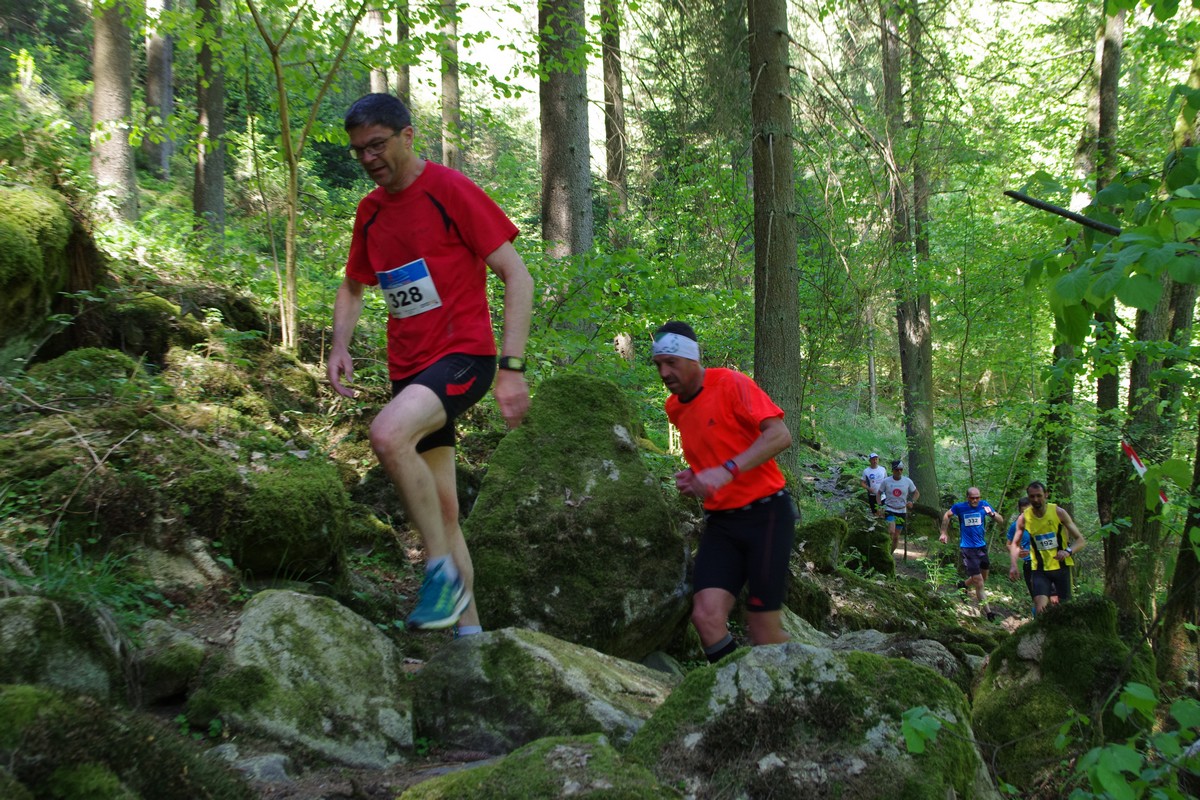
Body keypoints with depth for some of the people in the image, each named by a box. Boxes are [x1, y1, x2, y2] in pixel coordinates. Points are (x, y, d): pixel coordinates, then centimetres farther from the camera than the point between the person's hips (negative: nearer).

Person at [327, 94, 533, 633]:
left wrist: (512, 367, -19)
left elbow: (516, 275, -11)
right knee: (440, 506, 9)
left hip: (463, 355, -7)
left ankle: (443, 569, -18)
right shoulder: (369, 211, 11)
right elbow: (353, 286, 26)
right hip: (408, 367, 7)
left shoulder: (450, 190, -9)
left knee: (387, 434, -33)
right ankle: (470, 628, 19)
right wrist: (339, 346, 5)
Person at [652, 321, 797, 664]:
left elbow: (780, 435, -20)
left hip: (765, 514, -6)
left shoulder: (731, 384, -10)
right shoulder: (674, 407, 12)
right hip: (721, 522, 6)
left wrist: (728, 471, -31)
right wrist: (692, 481, 7)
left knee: (764, 631, -6)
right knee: (706, 616, -16)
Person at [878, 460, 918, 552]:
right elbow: (879, 493, 5)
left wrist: (912, 501, -12)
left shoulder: (907, 481, -3)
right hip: (889, 509, -2)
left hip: (901, 511, 3)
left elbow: (916, 493, 8)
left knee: (896, 537, 7)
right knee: (891, 532, -24)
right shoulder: (886, 481, -7)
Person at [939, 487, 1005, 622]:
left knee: (983, 578, 19)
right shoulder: (959, 507, -9)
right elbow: (947, 516, 11)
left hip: (981, 547, 4)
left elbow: (1001, 521, -5)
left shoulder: (984, 505, -4)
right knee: (979, 581, -9)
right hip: (967, 549, -4)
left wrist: (992, 513, -25)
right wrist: (944, 533, 7)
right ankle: (987, 610, -1)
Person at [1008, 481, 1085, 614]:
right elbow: (1014, 544, 8)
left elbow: (1080, 540, -6)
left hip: (1061, 567, 0)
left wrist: (1068, 551, -26)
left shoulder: (1058, 512, -8)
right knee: (1040, 611, -17)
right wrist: (1013, 565, -9)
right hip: (1040, 569, 0)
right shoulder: (1024, 518, -4)